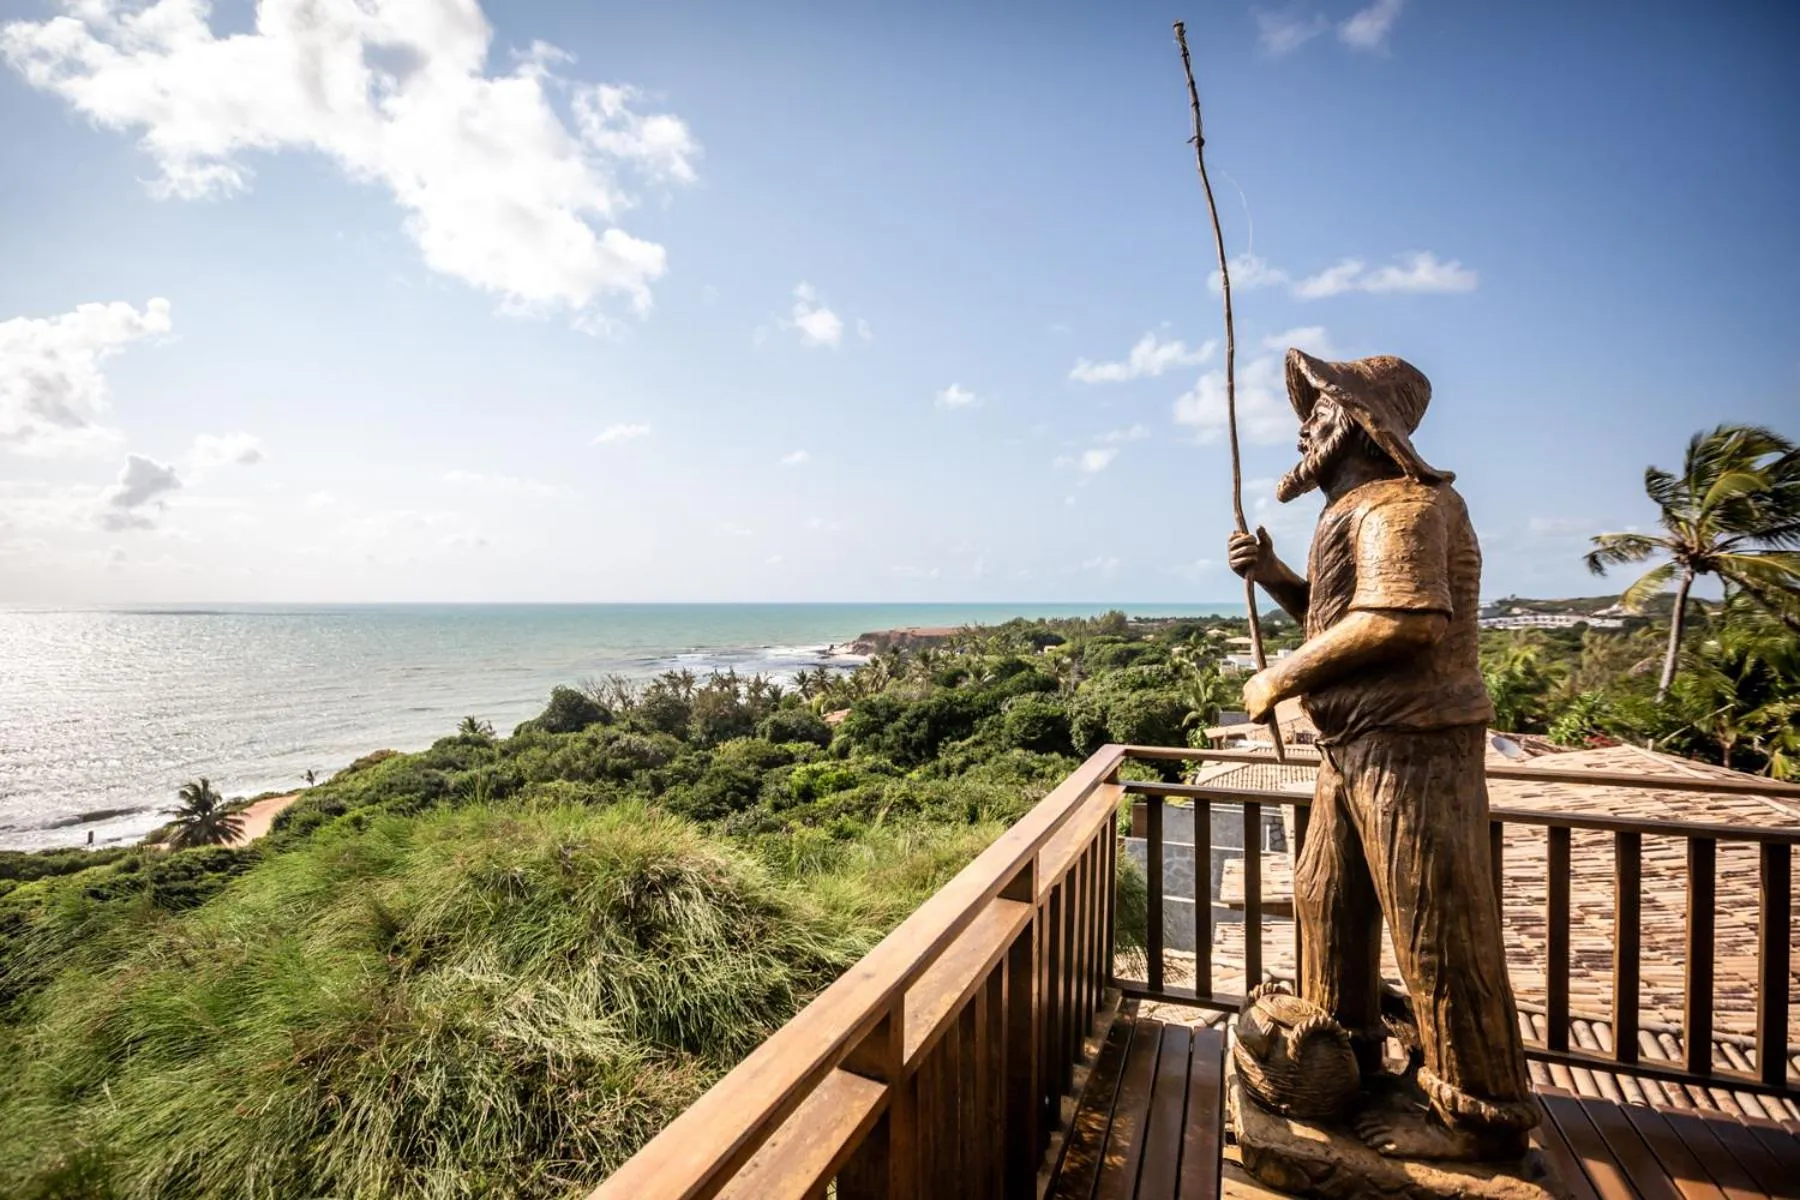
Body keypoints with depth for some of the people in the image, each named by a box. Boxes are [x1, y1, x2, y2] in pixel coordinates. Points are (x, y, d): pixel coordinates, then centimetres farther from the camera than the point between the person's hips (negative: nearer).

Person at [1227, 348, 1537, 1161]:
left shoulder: (1400, 504, -14)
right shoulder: (1361, 507, 18)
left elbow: (1398, 621, -28)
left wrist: (1281, 677, -18)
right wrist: (1274, 576, 6)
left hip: (1411, 747, -11)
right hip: (1357, 745, 11)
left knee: (1436, 933, 1)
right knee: (1324, 896, 19)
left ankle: (1481, 1114, 19)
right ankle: (1342, 1050, 37)